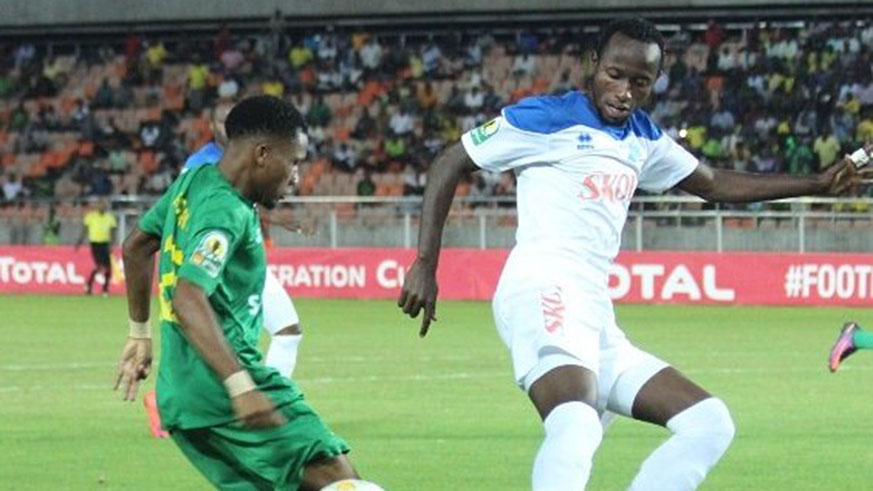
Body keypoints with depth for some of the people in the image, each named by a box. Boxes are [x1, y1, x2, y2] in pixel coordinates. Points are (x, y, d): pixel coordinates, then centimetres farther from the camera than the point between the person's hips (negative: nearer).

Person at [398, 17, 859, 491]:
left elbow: (714, 183, 37)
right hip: (543, 292, -9)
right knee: (576, 428, -36)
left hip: (595, 316, 9)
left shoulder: (643, 140, 23)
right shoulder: (549, 118, 2)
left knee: (709, 424, 4)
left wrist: (817, 184, 33)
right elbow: (448, 165, 4)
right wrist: (425, 265, -4)